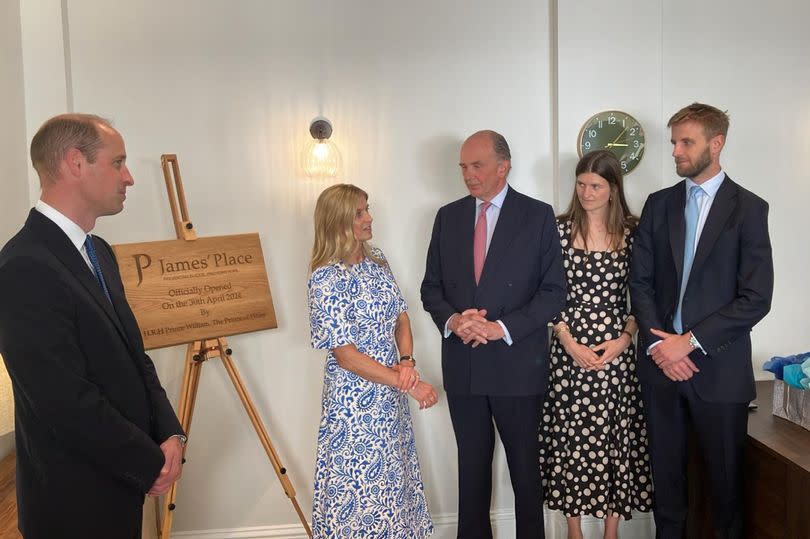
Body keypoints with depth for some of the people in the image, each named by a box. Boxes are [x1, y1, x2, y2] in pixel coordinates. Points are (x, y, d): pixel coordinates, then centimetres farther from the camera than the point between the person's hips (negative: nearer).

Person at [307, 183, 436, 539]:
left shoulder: (377, 260, 3)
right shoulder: (326, 278, -19)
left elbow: (400, 315, 8)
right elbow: (345, 354, -21)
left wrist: (407, 362, -11)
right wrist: (408, 386, -20)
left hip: (390, 394, 7)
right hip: (355, 400, -7)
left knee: (393, 478, 19)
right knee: (362, 486, 8)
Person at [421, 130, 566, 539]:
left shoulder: (538, 215, -3)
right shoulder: (447, 216, 6)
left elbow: (553, 290, -6)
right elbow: (431, 287, 8)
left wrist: (502, 328, -17)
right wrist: (452, 320, -12)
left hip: (517, 364, -3)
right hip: (462, 366, 3)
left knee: (525, 466, 13)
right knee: (472, 465, 16)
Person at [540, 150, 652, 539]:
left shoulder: (632, 232, 3)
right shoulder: (560, 228, 0)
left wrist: (625, 338, -8)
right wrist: (570, 343, -10)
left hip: (616, 348, 1)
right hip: (569, 348, 0)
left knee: (615, 437, 7)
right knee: (571, 437, 5)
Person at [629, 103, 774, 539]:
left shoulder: (748, 208, -3)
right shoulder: (659, 204, 7)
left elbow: (756, 298, -9)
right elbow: (640, 281, 5)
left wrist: (691, 341, -13)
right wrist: (657, 343, -7)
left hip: (719, 366, -3)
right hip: (662, 359, 3)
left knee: (725, 471, 9)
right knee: (665, 467, 13)